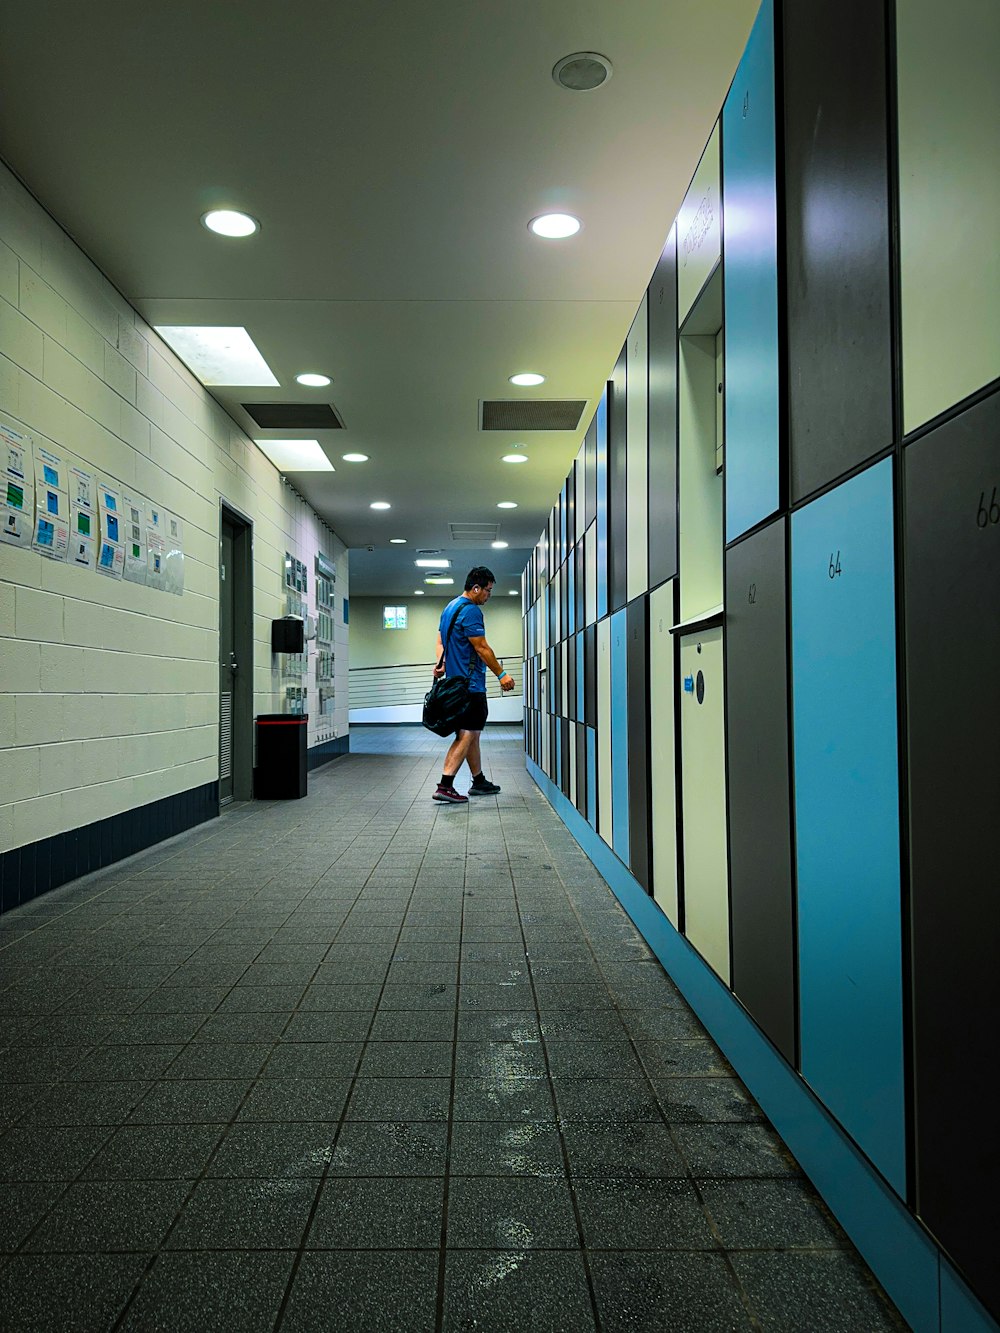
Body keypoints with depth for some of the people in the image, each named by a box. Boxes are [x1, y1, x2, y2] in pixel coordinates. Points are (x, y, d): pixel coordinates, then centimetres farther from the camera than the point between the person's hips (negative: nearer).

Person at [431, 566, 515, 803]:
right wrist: (502, 674, -10)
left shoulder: (450, 608, 18)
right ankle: (445, 785, -16)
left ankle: (479, 782, 24)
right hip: (470, 684, -10)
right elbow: (481, 648, -16)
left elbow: (440, 640, 18)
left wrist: (441, 663, 4)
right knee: (466, 735, -10)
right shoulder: (471, 610, -14)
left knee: (471, 734, 15)